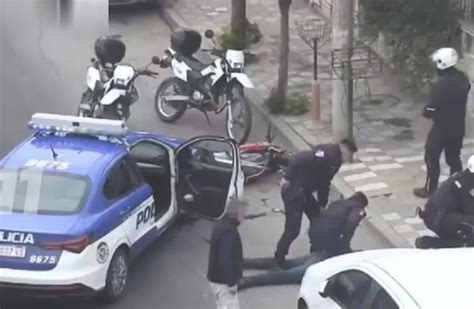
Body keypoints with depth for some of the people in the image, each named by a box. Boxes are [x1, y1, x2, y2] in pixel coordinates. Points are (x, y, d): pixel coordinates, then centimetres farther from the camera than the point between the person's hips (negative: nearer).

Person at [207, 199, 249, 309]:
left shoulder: (221, 225, 7)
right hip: (223, 280, -10)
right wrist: (231, 283, -22)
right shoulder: (229, 231, -26)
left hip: (217, 277, 10)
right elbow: (225, 260, -28)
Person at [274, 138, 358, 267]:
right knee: (293, 229, -5)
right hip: (293, 190, -10)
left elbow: (324, 183, 19)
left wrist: (322, 205, 18)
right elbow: (300, 159, -30)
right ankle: (279, 258, 12)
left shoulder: (335, 160, 12)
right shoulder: (328, 154, -21)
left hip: (305, 191, 10)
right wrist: (287, 178, -26)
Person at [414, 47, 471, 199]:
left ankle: (430, 189, 15)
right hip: (458, 127, 7)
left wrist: (426, 111, -2)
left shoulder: (442, 84, -26)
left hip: (442, 127, -7)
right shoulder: (463, 79, -1)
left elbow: (431, 109, -21)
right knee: (454, 159, 16)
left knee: (432, 158, 8)